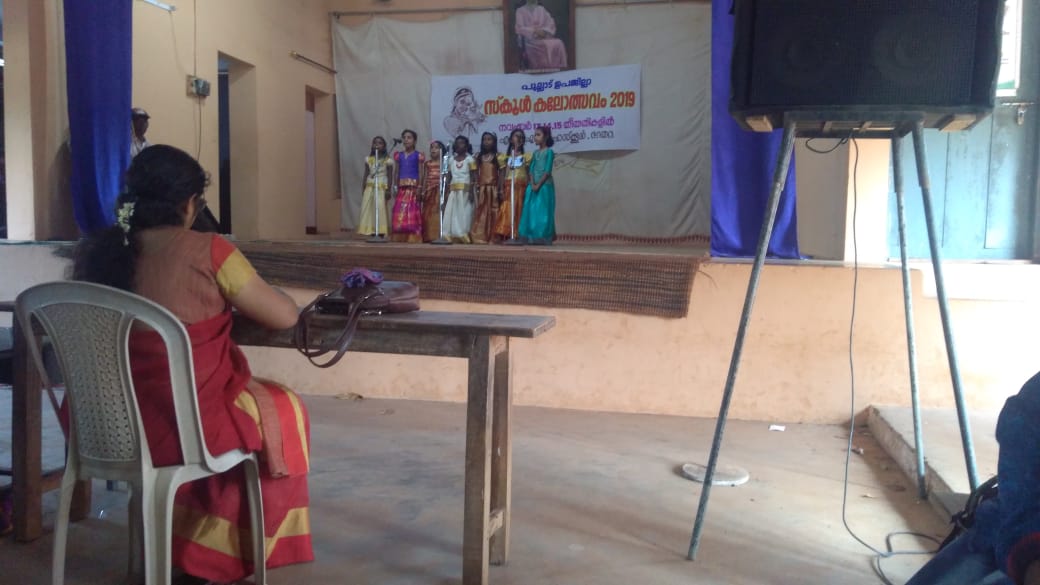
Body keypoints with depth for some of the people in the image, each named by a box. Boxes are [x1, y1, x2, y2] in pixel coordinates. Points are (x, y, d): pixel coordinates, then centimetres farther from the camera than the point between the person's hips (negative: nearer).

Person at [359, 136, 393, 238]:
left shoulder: (387, 160, 1)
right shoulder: (369, 159, 10)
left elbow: (389, 176, -1)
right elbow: (366, 175, 11)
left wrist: (388, 190, -8)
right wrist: (363, 189, 7)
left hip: (382, 188, -3)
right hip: (370, 187, 3)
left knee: (381, 209, -9)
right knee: (369, 209, -2)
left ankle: (381, 233, -8)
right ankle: (372, 233, 1)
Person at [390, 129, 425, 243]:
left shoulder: (418, 156, 1)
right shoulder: (399, 156, 13)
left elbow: (421, 173, -2)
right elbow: (396, 172, 15)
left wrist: (419, 187, -10)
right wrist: (395, 186, 6)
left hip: (413, 187, -4)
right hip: (402, 187, 4)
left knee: (412, 212, -7)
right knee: (399, 213, 1)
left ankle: (413, 237, -5)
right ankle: (400, 237, 6)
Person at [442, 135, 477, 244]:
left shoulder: (470, 159, -1)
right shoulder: (451, 160, 14)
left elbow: (473, 177, -6)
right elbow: (449, 177, 14)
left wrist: (471, 191, -16)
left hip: (465, 190, -5)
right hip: (454, 190, 5)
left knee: (464, 213, -6)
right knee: (452, 213, 0)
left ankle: (464, 236, -5)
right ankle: (454, 236, 2)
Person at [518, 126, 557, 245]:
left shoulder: (549, 151, -3)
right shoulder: (535, 153, 15)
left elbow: (548, 171, -10)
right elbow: (531, 170, 9)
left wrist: (539, 185, -14)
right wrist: (533, 184, -7)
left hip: (545, 186, -6)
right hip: (533, 186, 6)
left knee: (543, 212, -7)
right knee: (532, 212, 2)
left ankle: (543, 238, -4)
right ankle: (532, 238, 5)